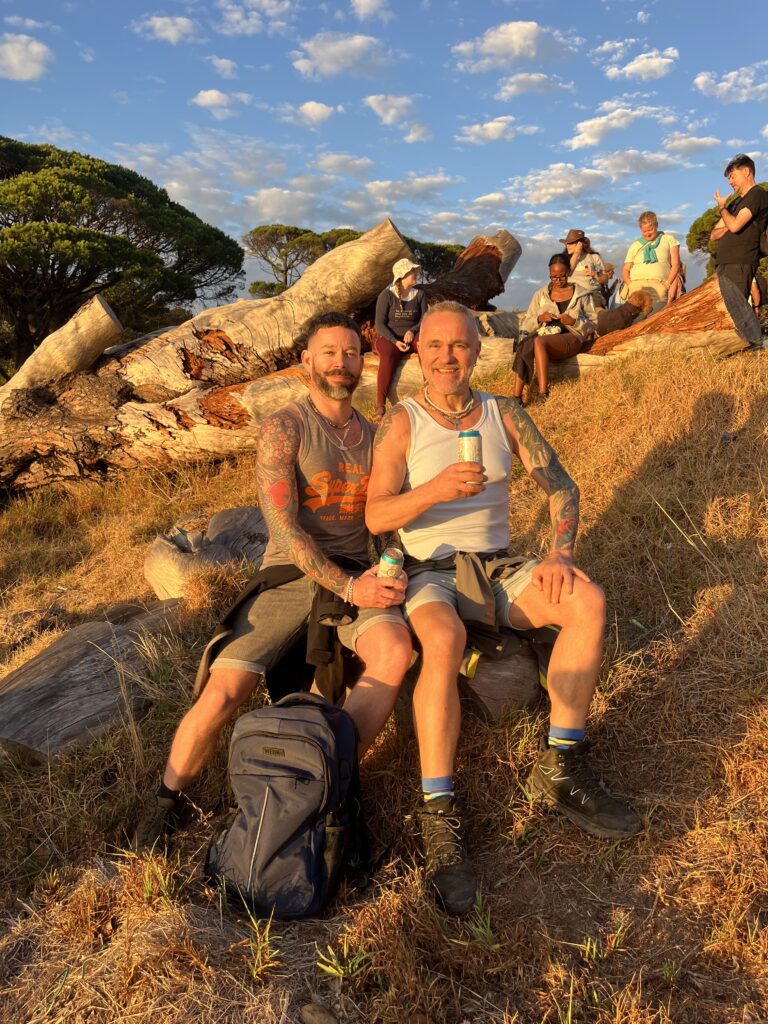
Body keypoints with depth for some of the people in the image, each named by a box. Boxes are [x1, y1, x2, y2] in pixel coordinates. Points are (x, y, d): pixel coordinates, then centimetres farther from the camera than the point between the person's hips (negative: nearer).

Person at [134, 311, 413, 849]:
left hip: (358, 577, 3)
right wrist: (348, 587, -17)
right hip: (290, 578, -3)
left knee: (396, 650, -30)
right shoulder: (282, 429, -2)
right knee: (222, 692, -18)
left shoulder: (373, 436, 14)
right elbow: (284, 527, -11)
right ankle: (167, 800, 9)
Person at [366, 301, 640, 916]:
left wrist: (561, 552, -11)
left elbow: (561, 486, 7)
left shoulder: (505, 414, 9)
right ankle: (440, 817, -28)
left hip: (497, 569, 4)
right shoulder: (401, 423, -1)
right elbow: (375, 516, -10)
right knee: (444, 641, -37)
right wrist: (435, 489, -29)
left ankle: (561, 771, -11)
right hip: (428, 572, -3)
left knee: (589, 601, -22)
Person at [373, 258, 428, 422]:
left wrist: (412, 331, -19)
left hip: (411, 336, 4)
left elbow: (424, 320, 3)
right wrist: (395, 342, -23)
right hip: (388, 338, -3)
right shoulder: (386, 296, -5)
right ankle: (380, 405, -43)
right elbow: (380, 324, -9)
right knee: (388, 356, -39)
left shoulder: (419, 295, 8)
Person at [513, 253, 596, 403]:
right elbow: (525, 325, 16)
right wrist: (538, 319, -6)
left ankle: (543, 395, -42)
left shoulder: (582, 295, 14)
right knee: (523, 347, -34)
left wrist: (574, 321, -9)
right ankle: (516, 398, -40)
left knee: (539, 342, -36)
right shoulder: (540, 294, 20)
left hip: (571, 338, -2)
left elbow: (592, 326, 10)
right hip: (543, 336, 2)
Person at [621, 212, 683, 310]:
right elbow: (625, 270, 22)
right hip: (635, 284, 1)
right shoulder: (635, 245, 26)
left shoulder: (669, 239, 20)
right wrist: (630, 284, -1)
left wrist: (667, 284, -6)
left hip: (659, 284, -1)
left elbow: (675, 264, 11)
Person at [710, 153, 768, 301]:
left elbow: (735, 225, -15)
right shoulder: (735, 202, 26)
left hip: (740, 265, -9)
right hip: (723, 265, 9)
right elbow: (713, 235, 24)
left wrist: (722, 207, 4)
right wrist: (726, 229, 1)